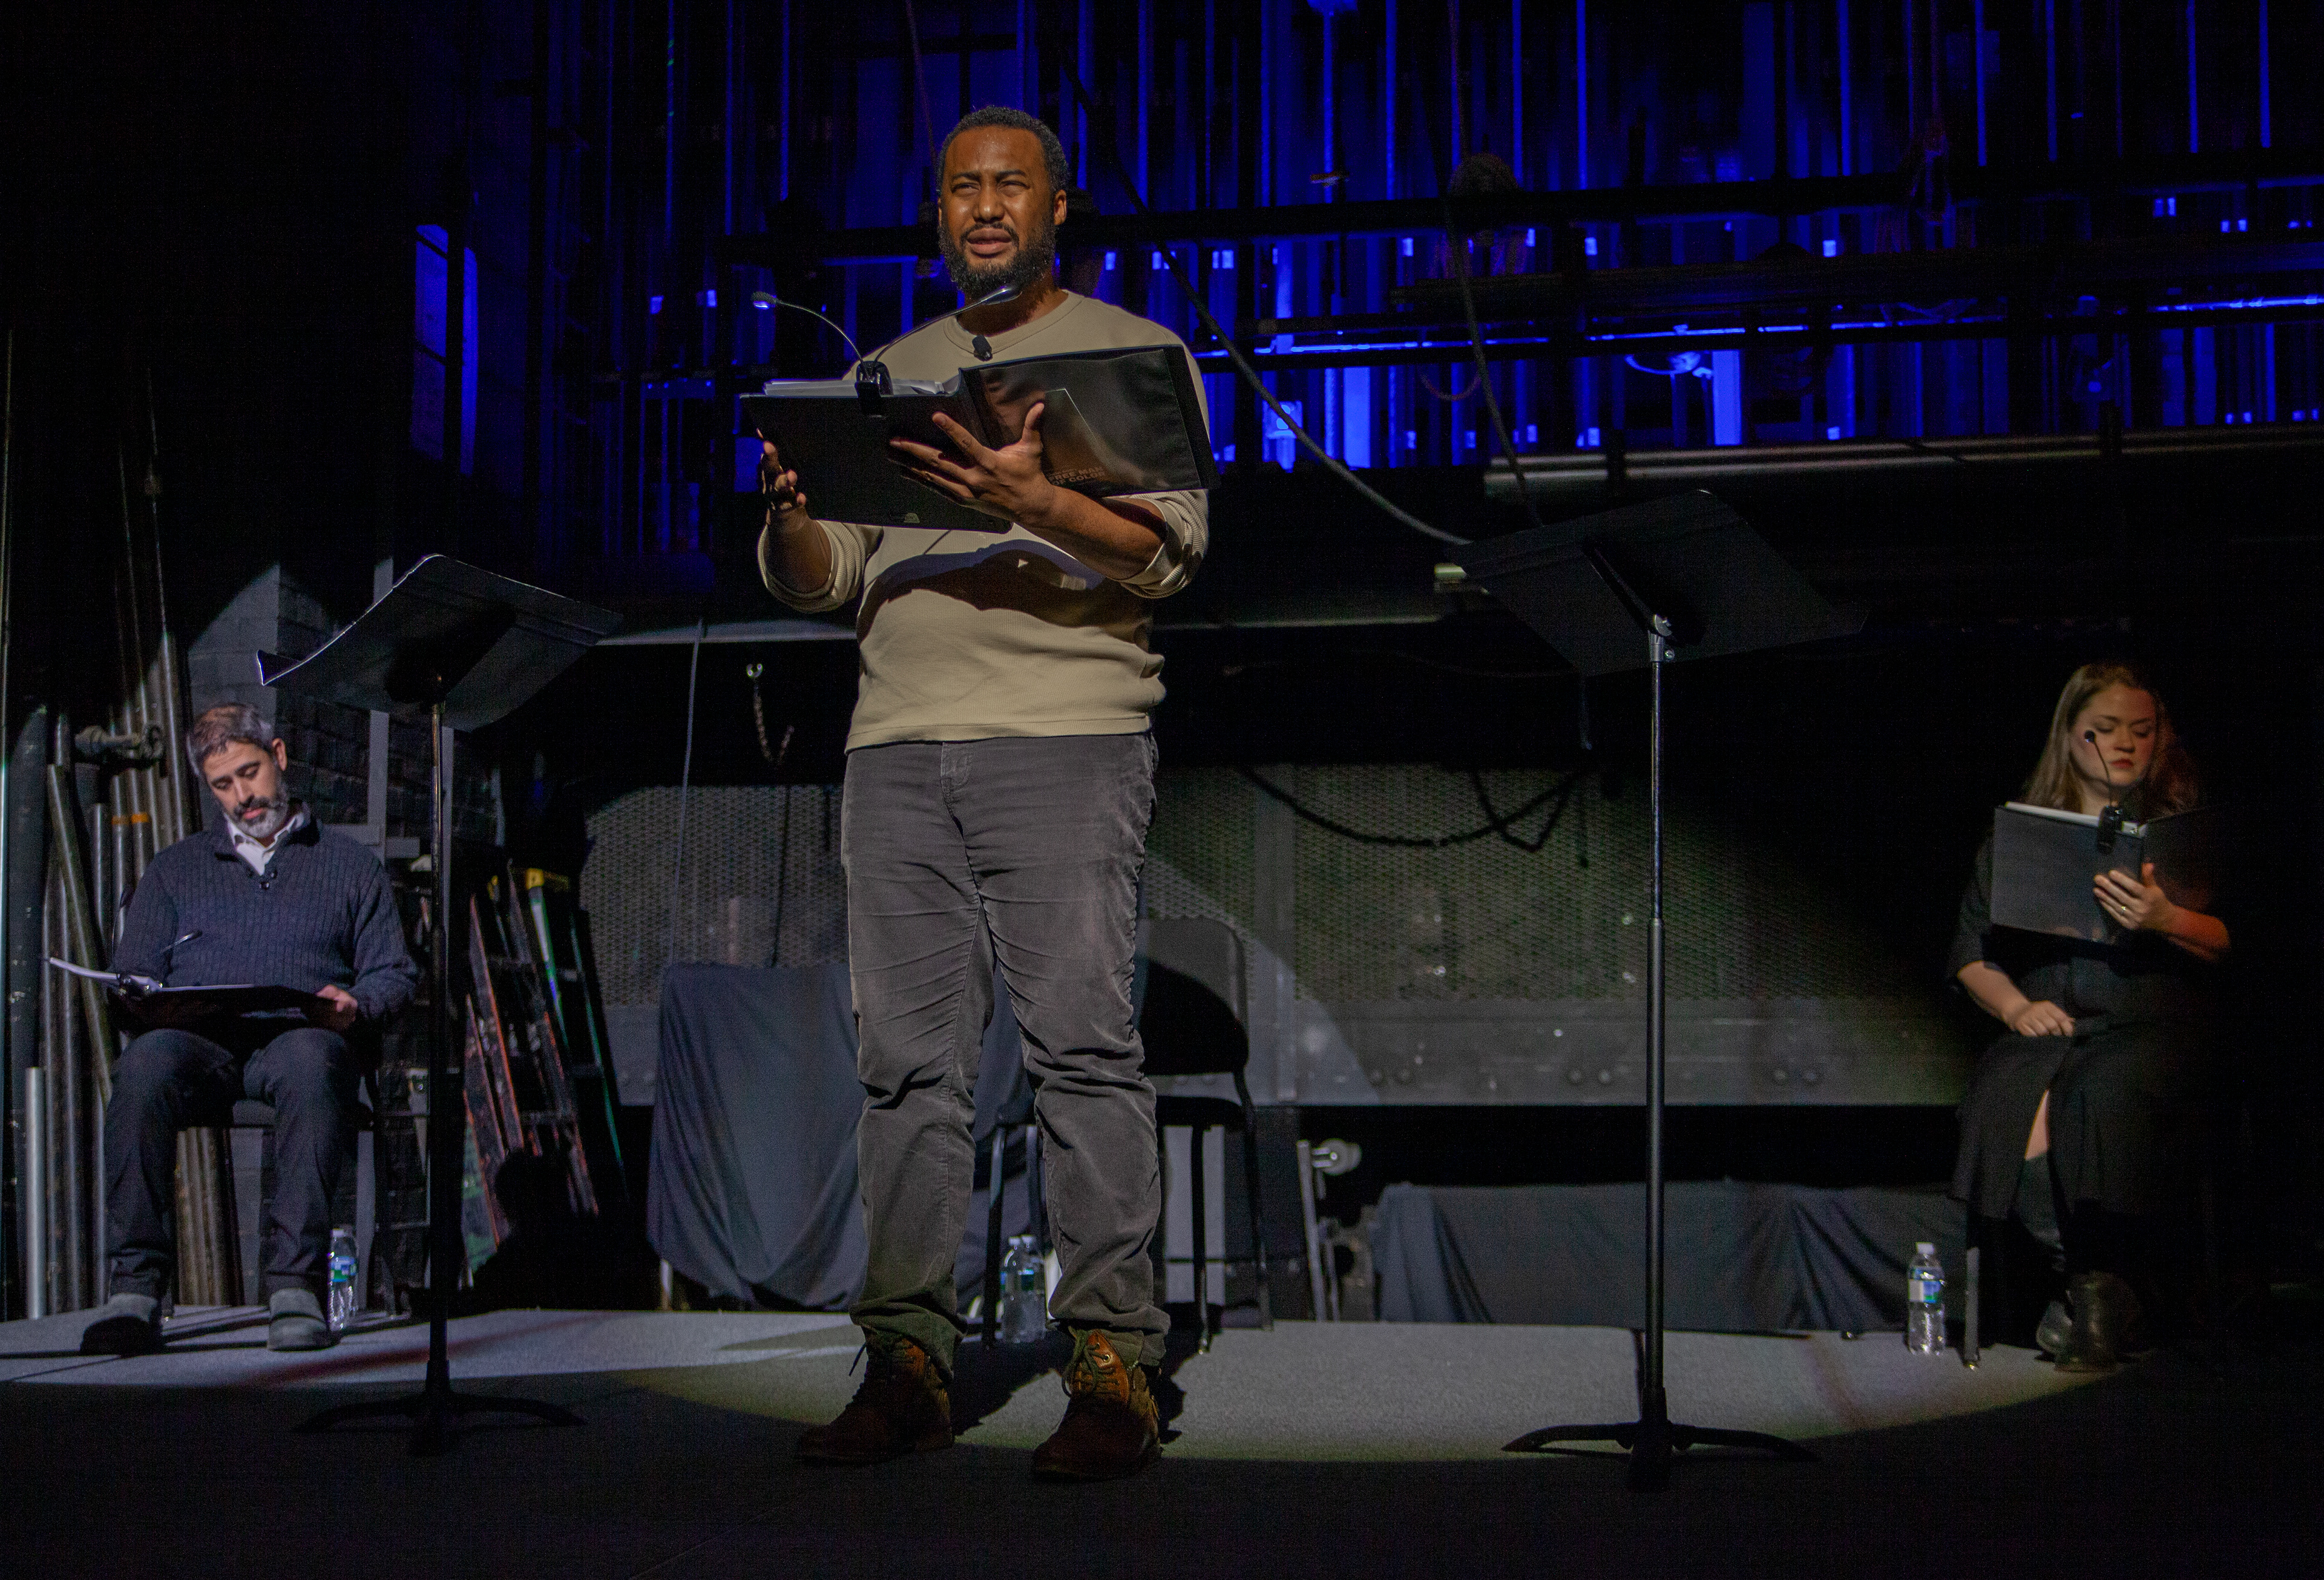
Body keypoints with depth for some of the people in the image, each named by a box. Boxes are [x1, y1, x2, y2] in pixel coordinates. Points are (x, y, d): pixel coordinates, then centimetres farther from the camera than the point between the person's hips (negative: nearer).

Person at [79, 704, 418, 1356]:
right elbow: (130, 974, 21)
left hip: (299, 1038, -1)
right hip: (198, 1039, 2)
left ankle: (294, 1283, -46)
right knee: (145, 1064, -37)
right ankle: (135, 1289, -40)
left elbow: (393, 972, 17)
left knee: (310, 1062, -41)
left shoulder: (349, 864, 25)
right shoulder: (174, 869, 30)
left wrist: (355, 1006, -6)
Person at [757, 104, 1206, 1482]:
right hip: (899, 745, 4)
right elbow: (819, 585, 18)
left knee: (1084, 1042, -11)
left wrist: (1031, 500, -22)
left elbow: (1171, 553, -5)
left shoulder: (1135, 354, 9)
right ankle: (910, 1359, 7)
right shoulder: (888, 375, 22)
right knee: (910, 1058, 1)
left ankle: (1114, 1364, -8)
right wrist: (792, 506, -4)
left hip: (1068, 735, -4)